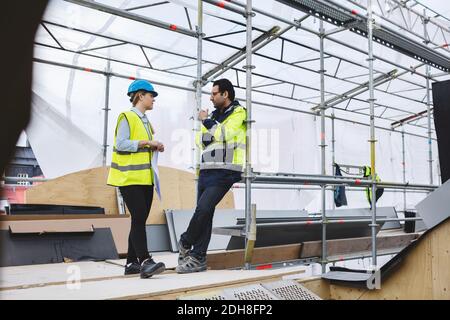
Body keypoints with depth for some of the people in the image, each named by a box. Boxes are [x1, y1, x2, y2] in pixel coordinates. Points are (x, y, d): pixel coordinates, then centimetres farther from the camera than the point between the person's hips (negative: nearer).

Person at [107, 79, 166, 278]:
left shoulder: (145, 121, 22)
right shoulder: (126, 117, -5)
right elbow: (121, 144, -16)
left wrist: (154, 148, 7)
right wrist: (146, 143, -17)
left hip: (145, 178, 9)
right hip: (130, 178, -9)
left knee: (140, 220, 7)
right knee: (138, 218, -16)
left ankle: (132, 263, 14)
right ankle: (145, 262, -19)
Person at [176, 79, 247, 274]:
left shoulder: (238, 113, -1)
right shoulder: (214, 116, 20)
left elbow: (223, 133, -16)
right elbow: (200, 141, 21)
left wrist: (206, 120, -3)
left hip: (224, 173, -7)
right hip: (206, 171, 7)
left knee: (203, 209, -18)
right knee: (204, 213, 5)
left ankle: (185, 243, 5)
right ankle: (198, 258, 11)